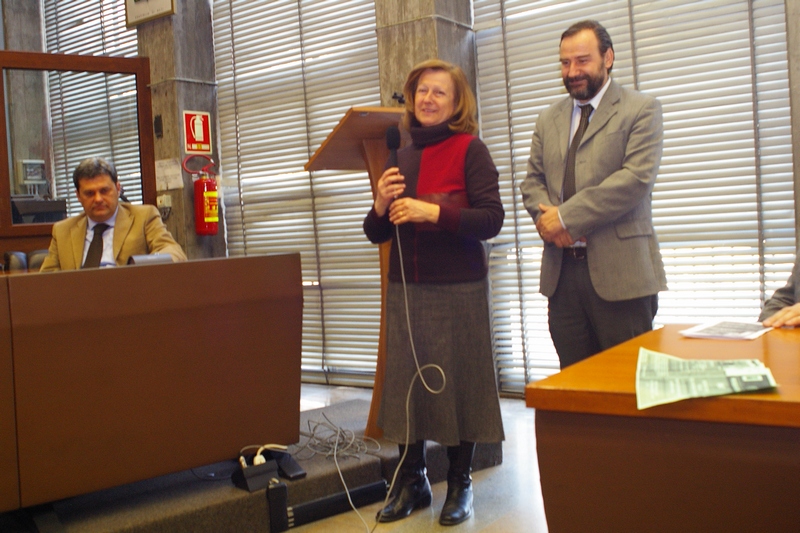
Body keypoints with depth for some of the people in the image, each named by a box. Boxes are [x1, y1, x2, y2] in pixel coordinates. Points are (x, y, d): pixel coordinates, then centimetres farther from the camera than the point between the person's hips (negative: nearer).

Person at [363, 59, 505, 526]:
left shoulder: (470, 150, -3)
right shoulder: (402, 158, 10)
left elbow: (492, 220, -12)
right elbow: (377, 234, 14)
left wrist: (434, 212, -21)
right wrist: (381, 206, -6)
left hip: (458, 290, -4)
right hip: (405, 290, 4)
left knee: (458, 383, 2)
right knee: (406, 383, 5)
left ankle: (460, 484, 19)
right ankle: (412, 481, 21)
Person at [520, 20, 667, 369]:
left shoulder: (641, 110, 0)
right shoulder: (549, 119, 17)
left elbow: (637, 177, -13)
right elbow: (532, 181, 15)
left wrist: (566, 216, -15)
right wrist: (545, 217, -8)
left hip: (619, 270, -5)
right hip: (561, 272, 5)